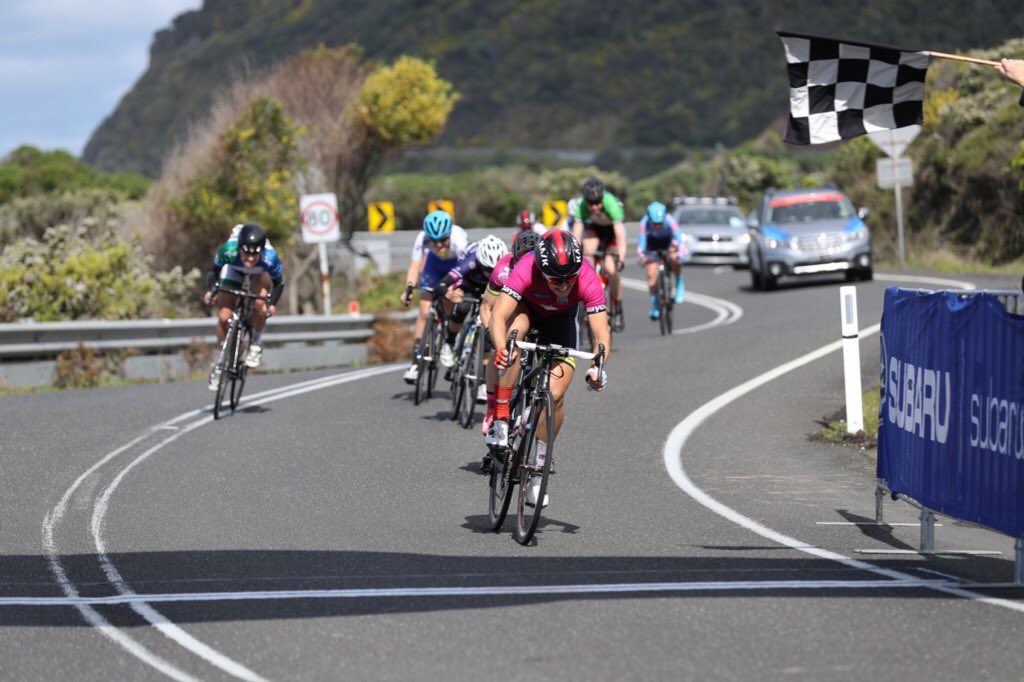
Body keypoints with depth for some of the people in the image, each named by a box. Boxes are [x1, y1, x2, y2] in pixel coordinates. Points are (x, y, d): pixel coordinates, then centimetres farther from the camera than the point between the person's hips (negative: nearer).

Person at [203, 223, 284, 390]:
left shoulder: (269, 258, -41)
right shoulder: (229, 251, -40)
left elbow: (279, 282, -21)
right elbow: (213, 270, -19)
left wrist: (272, 303, -35)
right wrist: (212, 289, -34)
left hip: (260, 271, -1)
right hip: (234, 268, 1)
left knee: (260, 304, -30)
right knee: (223, 317, -8)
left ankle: (256, 344, -4)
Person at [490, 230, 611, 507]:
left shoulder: (588, 279, -35)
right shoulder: (526, 270, -39)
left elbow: (601, 333, -37)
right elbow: (498, 316, -46)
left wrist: (598, 366, -55)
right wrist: (501, 348, -65)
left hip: (560, 320, 1)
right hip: (527, 309, -1)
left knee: (556, 393, -15)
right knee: (515, 330, -38)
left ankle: (539, 466, 7)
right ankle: (500, 421, -30)